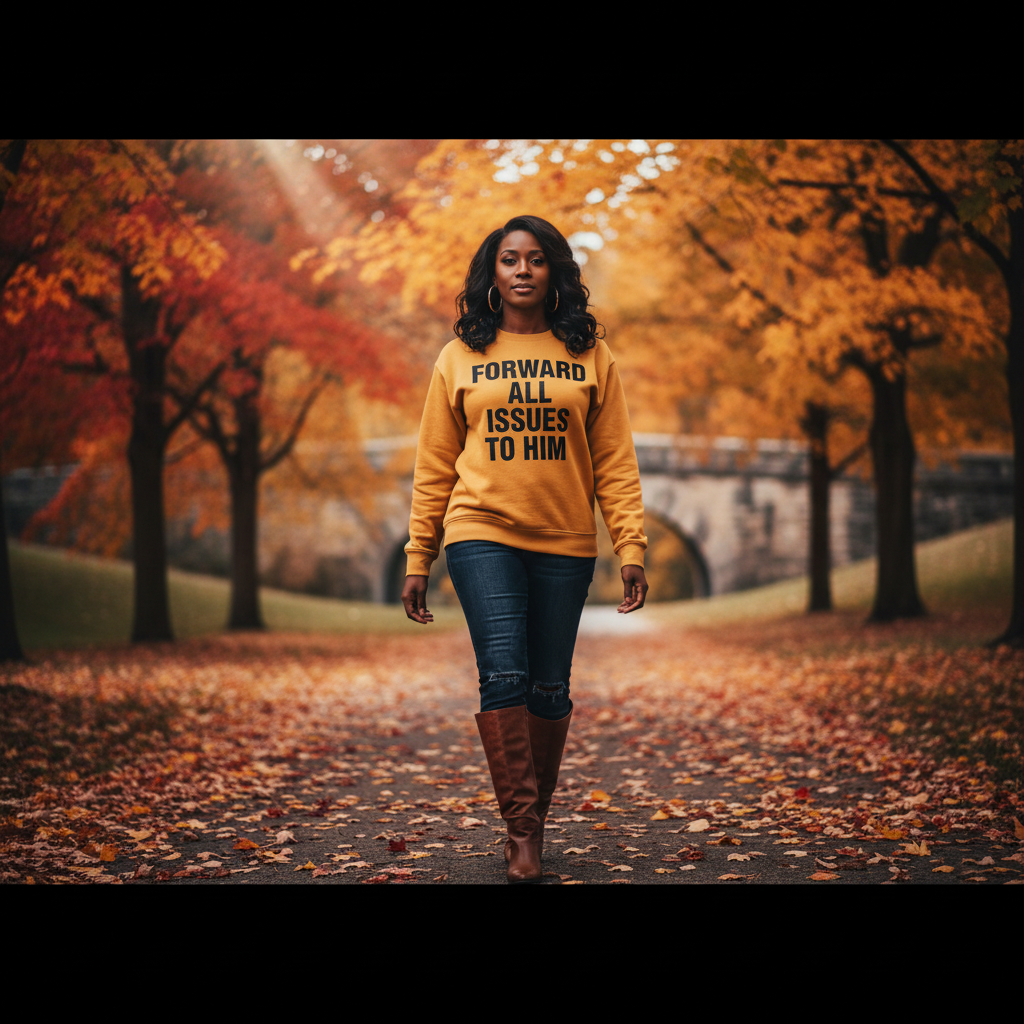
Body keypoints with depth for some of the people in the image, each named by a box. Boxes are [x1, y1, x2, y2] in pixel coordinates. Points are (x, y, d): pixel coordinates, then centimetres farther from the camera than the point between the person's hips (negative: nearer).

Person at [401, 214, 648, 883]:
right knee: (504, 675, -13)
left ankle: (536, 815, 21)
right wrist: (418, 560, 4)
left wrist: (632, 549, -4)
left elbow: (615, 462, 5)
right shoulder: (460, 358, 8)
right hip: (483, 534, -1)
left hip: (565, 543, 1)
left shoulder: (589, 355, 8)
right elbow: (434, 468, 8)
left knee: (550, 688, 5)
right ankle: (521, 829, -8)